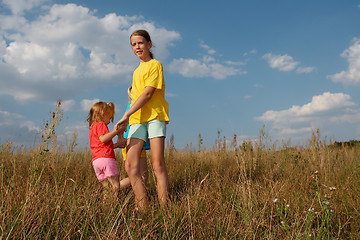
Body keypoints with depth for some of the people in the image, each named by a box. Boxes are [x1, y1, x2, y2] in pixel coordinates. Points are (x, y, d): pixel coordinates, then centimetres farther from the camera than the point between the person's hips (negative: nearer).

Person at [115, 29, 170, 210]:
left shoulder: (155, 65, 3)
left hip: (155, 115, -6)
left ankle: (164, 207, -9)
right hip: (137, 119, 7)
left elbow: (147, 94, -8)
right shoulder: (136, 71, 27)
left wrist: (127, 115, -14)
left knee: (158, 164, -13)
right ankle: (143, 208, -4)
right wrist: (129, 117, 14)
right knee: (130, 166, -7)